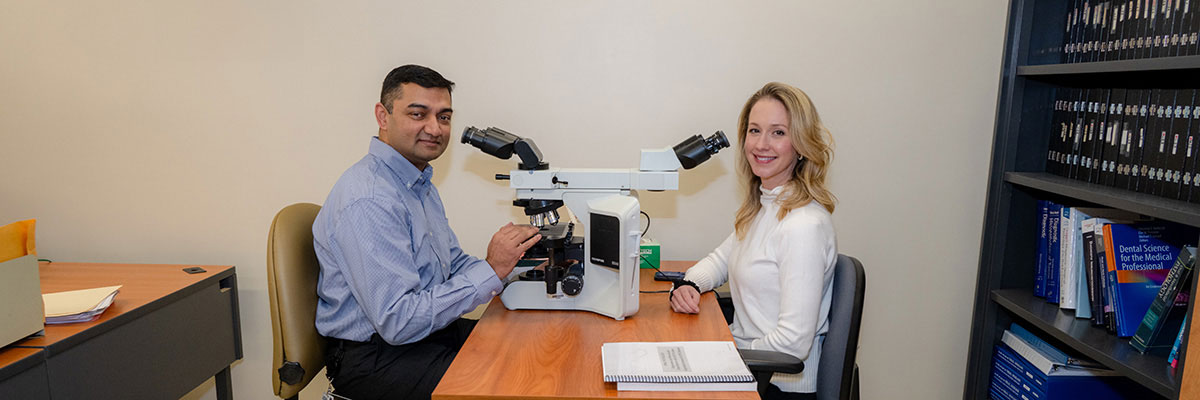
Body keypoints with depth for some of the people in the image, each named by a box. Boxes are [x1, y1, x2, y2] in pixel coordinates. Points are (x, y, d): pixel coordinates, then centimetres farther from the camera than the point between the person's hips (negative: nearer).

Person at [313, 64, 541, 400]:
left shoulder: (421, 184, 11)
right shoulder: (368, 201, -22)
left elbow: (453, 265, 16)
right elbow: (398, 322, -26)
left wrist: (512, 262, -3)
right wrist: (491, 270, -23)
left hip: (430, 331, 9)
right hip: (373, 357, -9)